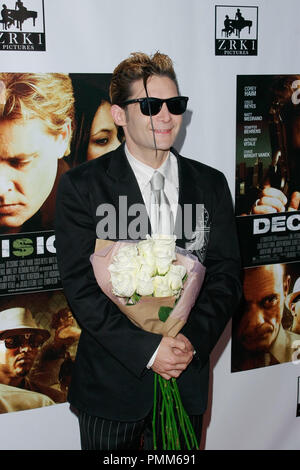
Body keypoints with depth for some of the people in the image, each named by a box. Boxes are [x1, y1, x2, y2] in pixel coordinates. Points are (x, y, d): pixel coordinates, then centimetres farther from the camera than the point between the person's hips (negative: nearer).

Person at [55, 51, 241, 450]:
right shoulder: (81, 187, -6)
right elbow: (81, 286, -12)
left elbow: (226, 274, 2)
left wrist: (193, 339, -13)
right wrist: (147, 348, -17)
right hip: (111, 383, -2)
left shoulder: (210, 185, 3)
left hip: (187, 376, 3)